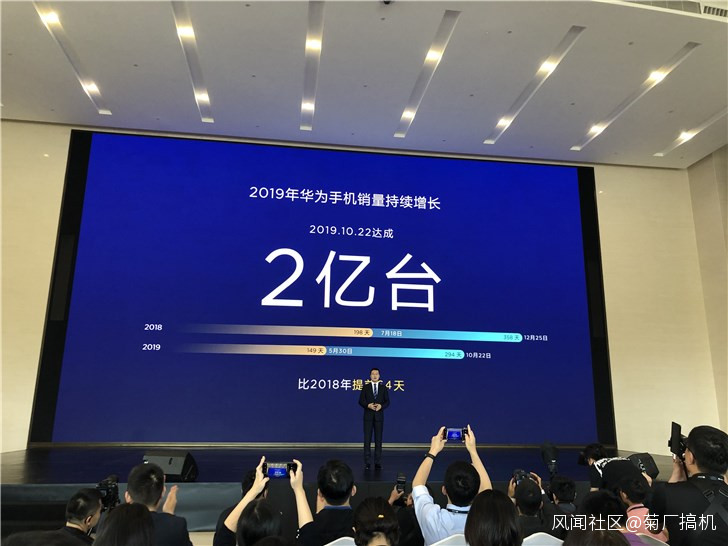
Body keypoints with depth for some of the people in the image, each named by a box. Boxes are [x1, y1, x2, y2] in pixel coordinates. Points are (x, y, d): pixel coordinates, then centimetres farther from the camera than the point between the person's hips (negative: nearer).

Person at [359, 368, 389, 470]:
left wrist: (381, 406, -15)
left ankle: (378, 463, 9)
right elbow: (361, 401, 1)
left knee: (378, 440, 3)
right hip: (368, 416, -1)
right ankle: (367, 463, 5)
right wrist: (368, 405, -16)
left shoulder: (383, 387, 6)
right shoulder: (366, 387, 4)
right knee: (367, 440, -1)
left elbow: (387, 402, 4)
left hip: (379, 416, 1)